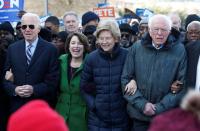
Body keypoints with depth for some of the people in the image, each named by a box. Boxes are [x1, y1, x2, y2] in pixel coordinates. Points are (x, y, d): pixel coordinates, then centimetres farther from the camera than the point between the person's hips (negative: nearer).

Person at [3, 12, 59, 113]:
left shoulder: (50, 49, -3)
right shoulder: (12, 48, 7)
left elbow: (53, 79, -6)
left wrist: (34, 89, -18)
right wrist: (14, 89, -12)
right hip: (17, 106, 2)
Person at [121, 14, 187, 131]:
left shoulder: (180, 50, -4)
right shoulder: (136, 48, 0)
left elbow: (182, 86, -5)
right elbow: (126, 79, 1)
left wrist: (160, 108, -12)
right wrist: (142, 104, -10)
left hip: (166, 116, -1)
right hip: (139, 115, 1)